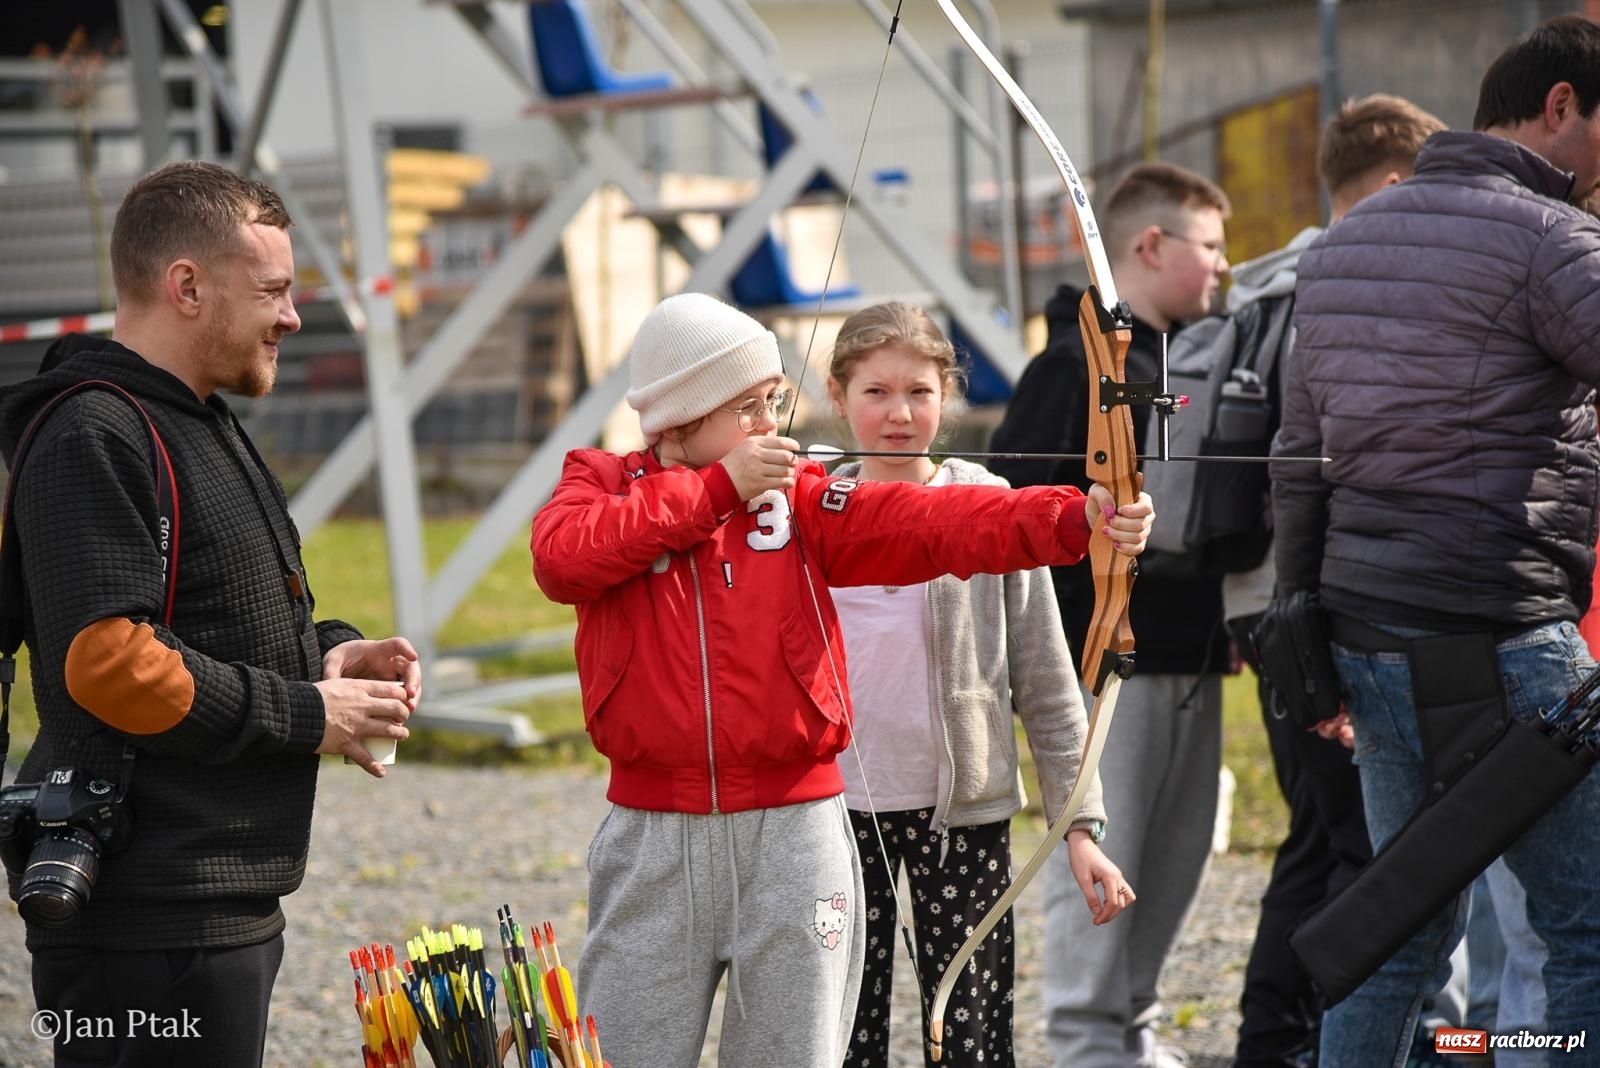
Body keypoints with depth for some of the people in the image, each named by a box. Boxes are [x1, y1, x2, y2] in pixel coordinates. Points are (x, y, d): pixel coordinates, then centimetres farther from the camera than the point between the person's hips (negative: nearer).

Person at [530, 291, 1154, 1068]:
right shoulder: (602, 484, 4)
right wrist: (715, 487, -15)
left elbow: (939, 522, -12)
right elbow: (560, 556, -19)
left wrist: (1076, 517, -29)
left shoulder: (802, 500, 3)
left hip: (793, 833, 1)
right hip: (651, 837, -1)